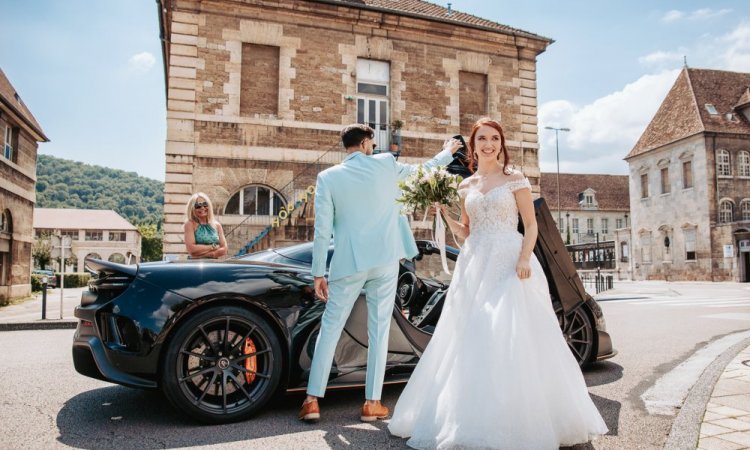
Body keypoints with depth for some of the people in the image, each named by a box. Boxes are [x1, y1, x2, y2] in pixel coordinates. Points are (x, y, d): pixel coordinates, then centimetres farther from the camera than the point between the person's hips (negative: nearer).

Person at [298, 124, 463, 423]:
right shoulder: (385, 164, 1)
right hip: (385, 259, 1)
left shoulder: (328, 177, -2)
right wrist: (447, 152, 37)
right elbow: (422, 172, 19)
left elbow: (322, 230, -5)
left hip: (349, 263, 0)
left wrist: (318, 273, 1)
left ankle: (313, 400, 9)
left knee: (330, 328, 9)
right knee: (379, 329, 8)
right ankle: (372, 403, 14)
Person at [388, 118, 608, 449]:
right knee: (472, 340, 3)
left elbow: (531, 225, -1)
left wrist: (524, 259, -16)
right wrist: (445, 213, 3)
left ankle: (516, 421, 5)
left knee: (512, 338, -8)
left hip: (510, 264, -4)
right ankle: (474, 421, 14)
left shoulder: (515, 180, 3)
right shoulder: (466, 186, 14)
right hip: (475, 266, 5)